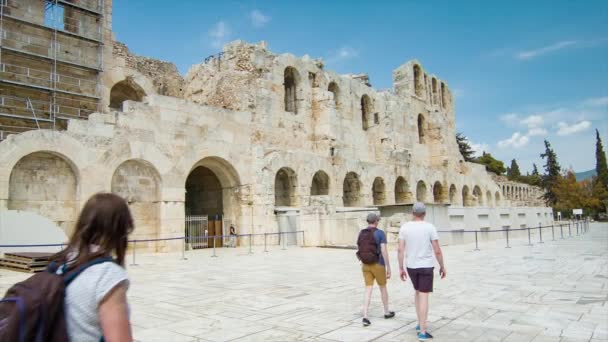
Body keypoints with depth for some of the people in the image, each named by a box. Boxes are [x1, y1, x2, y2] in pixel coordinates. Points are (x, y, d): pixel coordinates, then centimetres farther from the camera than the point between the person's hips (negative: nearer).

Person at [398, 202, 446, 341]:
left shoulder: (404, 227, -5)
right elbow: (437, 251, -10)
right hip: (426, 266, -3)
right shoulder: (430, 227, -11)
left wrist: (401, 269, 1)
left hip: (411, 266, 3)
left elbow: (400, 250, -6)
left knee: (418, 291, 24)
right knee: (424, 296, 0)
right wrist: (442, 266, 4)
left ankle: (420, 324, 26)